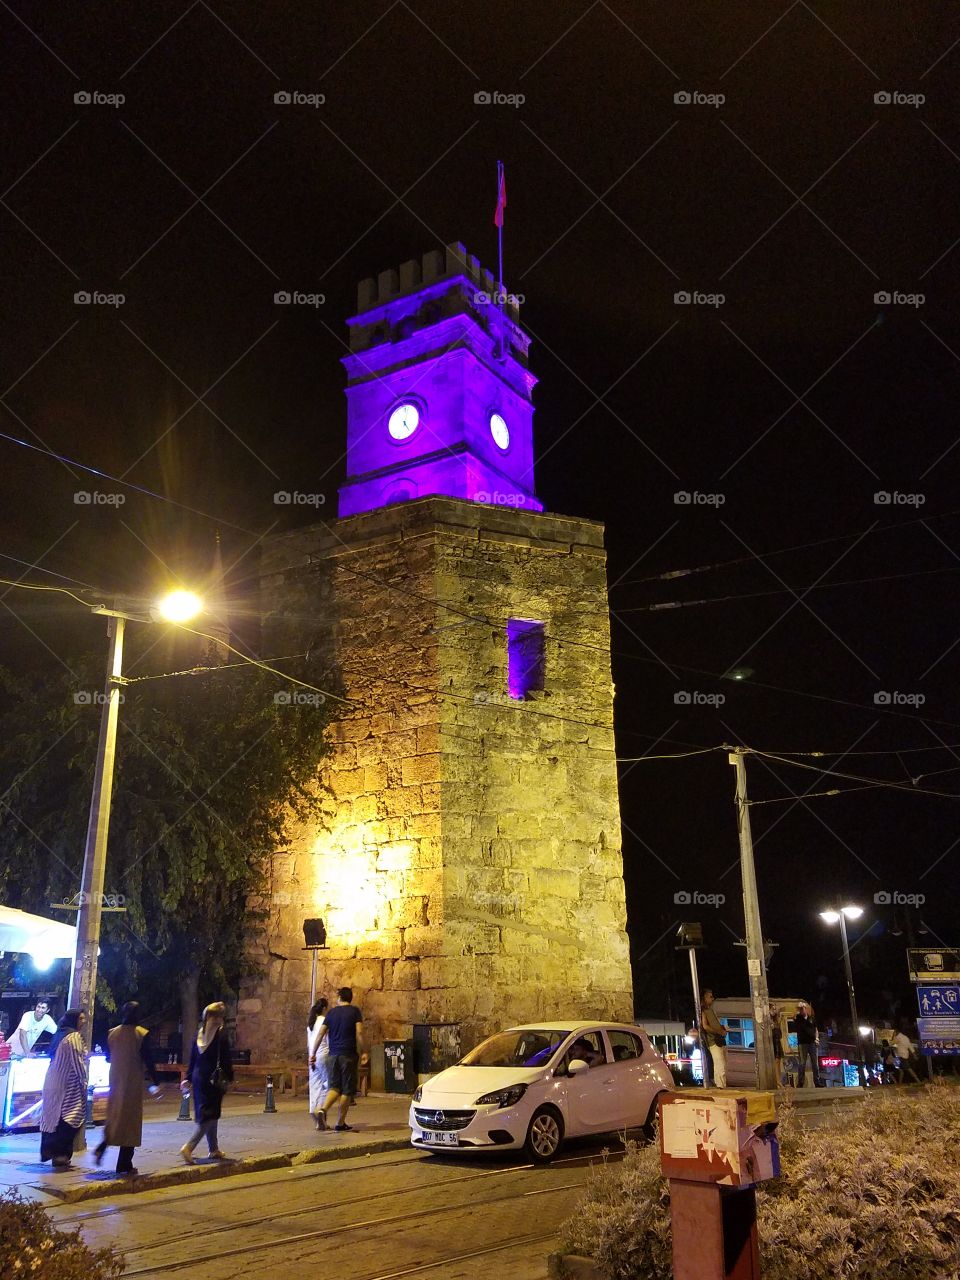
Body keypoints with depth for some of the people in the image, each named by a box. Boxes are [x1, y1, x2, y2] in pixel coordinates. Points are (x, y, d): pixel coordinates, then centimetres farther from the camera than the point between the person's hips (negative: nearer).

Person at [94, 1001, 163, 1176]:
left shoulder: (112, 1033, 0)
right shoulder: (142, 1034, -12)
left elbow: (108, 1057, 9)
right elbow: (148, 1060, -12)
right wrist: (155, 1083, -5)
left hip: (115, 1080, 4)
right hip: (133, 1082, -4)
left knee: (114, 1116, 20)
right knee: (130, 1119, 4)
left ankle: (102, 1148, -3)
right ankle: (124, 1165, 6)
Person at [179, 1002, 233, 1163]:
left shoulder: (199, 1033, 7)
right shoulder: (221, 1034, -11)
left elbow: (192, 1058, 11)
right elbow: (226, 1059, -11)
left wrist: (189, 1078, 15)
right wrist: (229, 1077, -3)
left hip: (199, 1077, 7)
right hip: (214, 1078, -7)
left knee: (205, 1114, 16)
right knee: (210, 1115, -4)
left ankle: (214, 1150, 24)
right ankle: (189, 1147, -18)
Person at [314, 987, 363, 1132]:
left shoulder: (331, 1012, 10)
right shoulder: (355, 1011, 0)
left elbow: (320, 1034, 6)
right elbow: (359, 1033, -10)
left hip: (334, 1055, 3)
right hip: (349, 1055, -3)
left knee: (334, 1087, 9)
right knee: (347, 1089, 5)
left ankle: (323, 1110, -17)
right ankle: (340, 1123, 6)